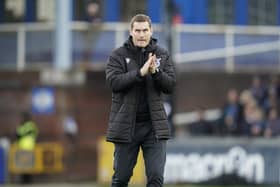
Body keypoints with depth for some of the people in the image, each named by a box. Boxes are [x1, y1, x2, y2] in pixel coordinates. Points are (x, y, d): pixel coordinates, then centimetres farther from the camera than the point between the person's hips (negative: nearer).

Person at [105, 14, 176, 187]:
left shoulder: (162, 55, 7)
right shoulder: (119, 55, 0)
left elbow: (170, 85, 1)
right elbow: (113, 82, -13)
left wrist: (155, 72, -18)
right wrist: (140, 73, -23)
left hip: (154, 125, 1)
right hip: (126, 125, -1)